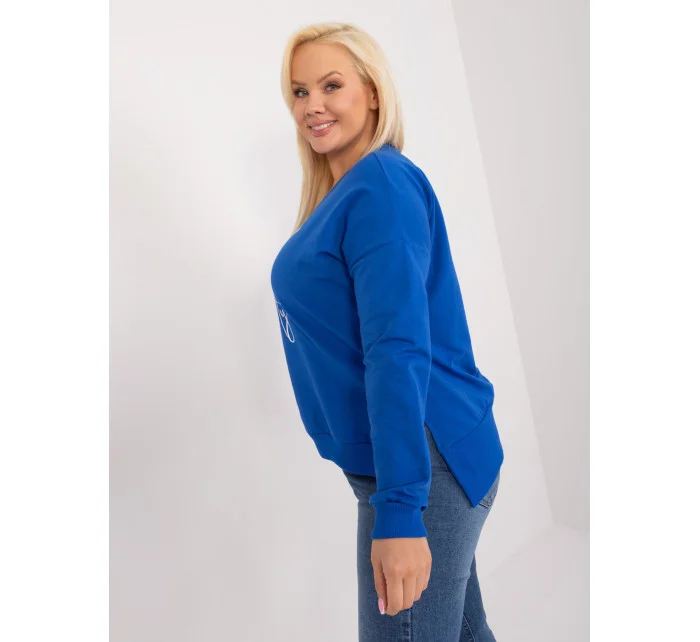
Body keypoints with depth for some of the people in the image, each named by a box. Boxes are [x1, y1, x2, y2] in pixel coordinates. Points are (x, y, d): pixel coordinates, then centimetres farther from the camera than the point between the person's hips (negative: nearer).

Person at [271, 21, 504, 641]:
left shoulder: (383, 186, -17)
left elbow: (399, 349, -25)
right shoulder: (340, 193, 12)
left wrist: (399, 510, -28)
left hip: (421, 466, -9)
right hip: (411, 462, 9)